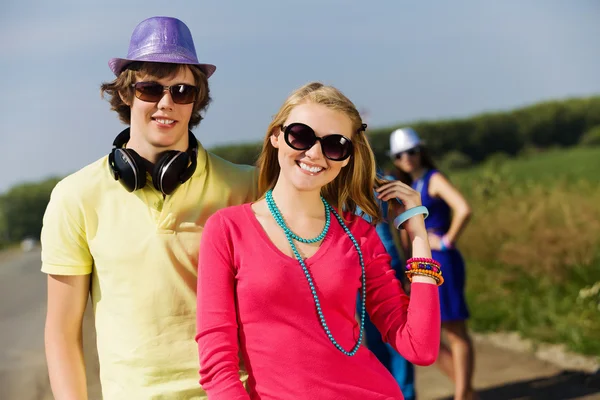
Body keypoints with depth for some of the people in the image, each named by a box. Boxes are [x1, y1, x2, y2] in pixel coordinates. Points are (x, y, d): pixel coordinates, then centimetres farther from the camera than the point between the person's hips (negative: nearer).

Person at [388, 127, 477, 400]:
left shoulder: (436, 179, -6)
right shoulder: (411, 188, 19)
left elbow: (464, 210, -23)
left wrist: (447, 243, -14)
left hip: (441, 264, -9)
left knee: (455, 333, -3)